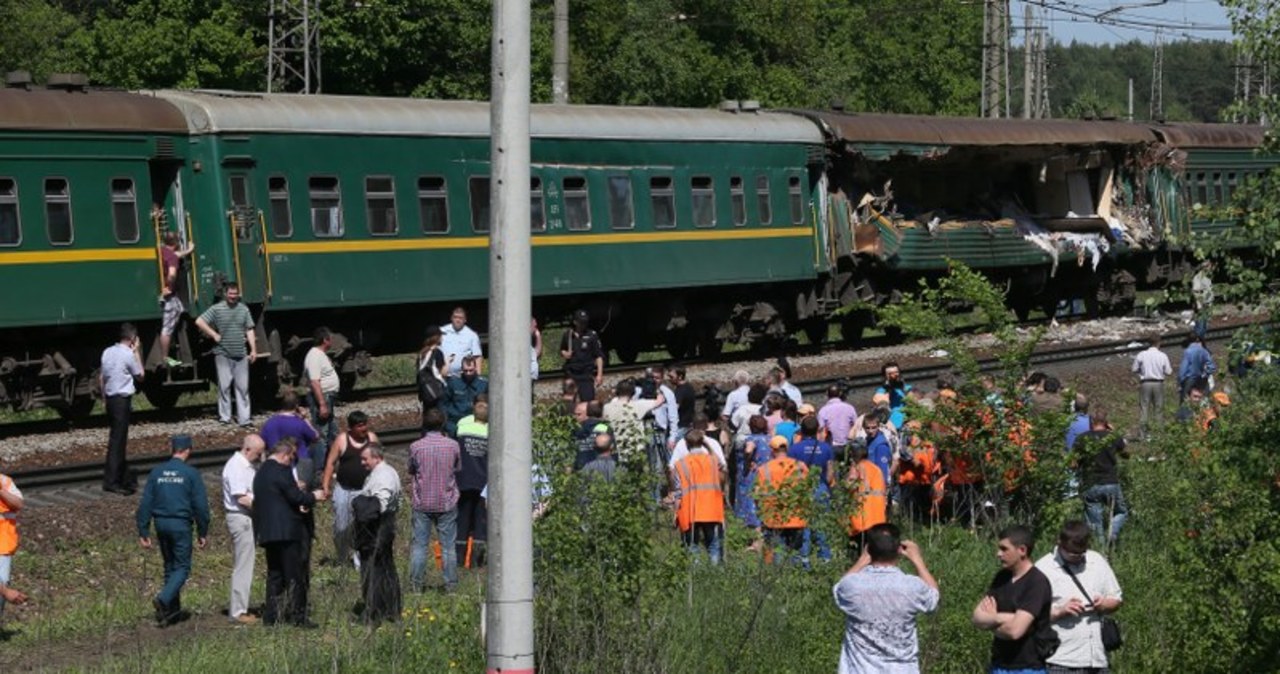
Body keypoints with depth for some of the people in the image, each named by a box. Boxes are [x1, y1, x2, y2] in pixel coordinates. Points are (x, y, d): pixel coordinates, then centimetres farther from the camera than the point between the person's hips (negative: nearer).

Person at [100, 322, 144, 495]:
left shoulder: (108, 352, 8)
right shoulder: (128, 354, -13)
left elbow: (102, 378, 12)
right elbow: (140, 376, 0)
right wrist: (137, 353, 3)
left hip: (110, 398, 8)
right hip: (122, 399, -8)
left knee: (119, 441, 13)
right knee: (117, 441, -7)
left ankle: (125, 480, 19)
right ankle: (110, 481, -9)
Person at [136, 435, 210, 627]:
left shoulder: (156, 472, 5)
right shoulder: (191, 474, -7)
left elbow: (145, 503, 4)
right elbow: (201, 505, -7)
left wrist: (143, 531, 8)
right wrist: (203, 532, 2)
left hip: (161, 524, 5)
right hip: (181, 524, -5)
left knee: (170, 566, 15)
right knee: (182, 567, 0)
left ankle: (173, 611, 18)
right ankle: (163, 599, -23)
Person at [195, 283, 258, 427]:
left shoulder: (244, 310, 9)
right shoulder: (217, 309, -2)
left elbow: (249, 331, 11)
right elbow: (199, 322, -5)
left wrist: (253, 350, 4)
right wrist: (214, 335, -7)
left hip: (241, 355, 3)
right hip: (223, 354, -3)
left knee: (243, 387, 3)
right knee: (224, 386, 0)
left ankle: (244, 419, 6)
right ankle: (224, 417, 8)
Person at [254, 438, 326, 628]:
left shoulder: (261, 472, 17)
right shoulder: (281, 471, -12)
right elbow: (296, 496, -15)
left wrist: (299, 504, 16)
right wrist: (313, 496, 2)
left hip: (266, 532, 9)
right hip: (286, 531, -9)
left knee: (274, 575, 12)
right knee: (295, 576, -3)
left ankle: (271, 615, 10)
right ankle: (297, 615, -3)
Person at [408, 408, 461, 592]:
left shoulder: (416, 447, -8)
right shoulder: (453, 445, -6)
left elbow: (411, 472, 4)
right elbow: (458, 469, 7)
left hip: (422, 503, 0)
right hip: (447, 502, 0)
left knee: (419, 544, 6)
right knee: (448, 546, 6)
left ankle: (416, 584, 6)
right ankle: (451, 584, 8)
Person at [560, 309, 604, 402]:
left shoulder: (592, 335, -3)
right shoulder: (568, 334, 6)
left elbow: (599, 356, -3)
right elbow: (562, 350, 21)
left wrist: (599, 374, -10)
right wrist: (564, 354, -3)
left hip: (586, 374, -3)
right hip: (571, 373, 3)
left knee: (588, 400, -12)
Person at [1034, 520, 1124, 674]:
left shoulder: (1097, 562, 10)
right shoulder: (1044, 569, -6)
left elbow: (1116, 599, 18)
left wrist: (1104, 605, -5)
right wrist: (1060, 611, -23)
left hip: (1097, 659, 5)